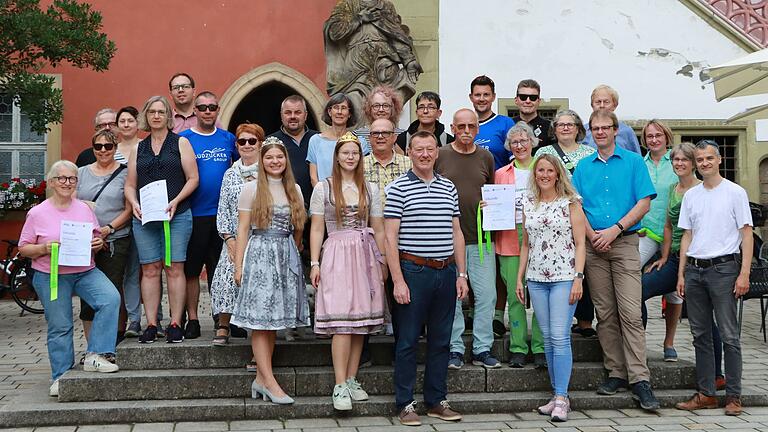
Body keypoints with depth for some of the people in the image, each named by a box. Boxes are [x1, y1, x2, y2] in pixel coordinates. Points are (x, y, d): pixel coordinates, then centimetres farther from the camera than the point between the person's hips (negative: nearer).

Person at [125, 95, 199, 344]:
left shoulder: (181, 143, 6)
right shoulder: (138, 148, 16)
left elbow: (193, 179, 0)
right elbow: (130, 184, 16)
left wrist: (175, 201, -13)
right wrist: (134, 203, -4)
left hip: (176, 216, -3)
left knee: (174, 269, -4)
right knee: (149, 270, 1)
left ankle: (175, 324, 0)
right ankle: (151, 325, 5)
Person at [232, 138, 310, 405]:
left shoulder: (294, 190, 12)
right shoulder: (251, 188, 1)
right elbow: (243, 229, -1)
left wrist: (293, 256, 12)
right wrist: (239, 266, -5)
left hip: (287, 257, 4)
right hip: (259, 254, -4)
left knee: (274, 321, 5)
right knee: (260, 320, -5)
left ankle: (260, 379, 11)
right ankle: (270, 382, -4)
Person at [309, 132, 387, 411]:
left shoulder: (370, 189, 13)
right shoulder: (323, 188, 4)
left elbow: (378, 230, 14)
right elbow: (317, 229, 2)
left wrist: (382, 261, 9)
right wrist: (315, 263, -4)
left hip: (365, 256, 4)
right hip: (337, 255, -3)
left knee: (361, 321, 3)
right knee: (341, 322, -11)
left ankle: (351, 380, 12)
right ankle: (340, 386, -10)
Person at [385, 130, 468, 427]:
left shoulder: (449, 188, 12)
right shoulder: (398, 188, -3)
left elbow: (456, 233, 16)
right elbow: (390, 237, -7)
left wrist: (461, 274, 10)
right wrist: (398, 280, -13)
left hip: (446, 273, 5)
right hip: (414, 271, -5)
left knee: (441, 341, 11)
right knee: (407, 341, 1)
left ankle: (437, 401, 21)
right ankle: (405, 404, 10)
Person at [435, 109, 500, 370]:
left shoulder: (486, 157, 10)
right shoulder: (440, 156, 2)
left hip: (481, 238, 2)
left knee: (486, 295, 2)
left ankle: (482, 350, 13)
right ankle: (454, 350, 13)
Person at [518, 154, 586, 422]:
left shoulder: (570, 202, 0)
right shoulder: (528, 204, 12)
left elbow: (580, 243, -3)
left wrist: (578, 278, -11)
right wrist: (520, 277, 12)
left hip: (564, 277, -4)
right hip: (536, 279, 4)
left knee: (560, 337, -9)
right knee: (548, 338, 6)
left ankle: (561, 398, -5)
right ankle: (557, 395, 13)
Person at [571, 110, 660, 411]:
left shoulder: (633, 162, 5)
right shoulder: (583, 167, 12)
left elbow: (644, 203, -2)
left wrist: (615, 229, -11)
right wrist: (592, 235, -7)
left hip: (625, 242, -3)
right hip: (593, 246, 3)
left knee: (631, 313, -10)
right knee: (605, 314, 5)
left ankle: (639, 379, -10)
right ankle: (616, 372, 12)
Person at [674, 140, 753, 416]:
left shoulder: (735, 192, -1)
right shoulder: (690, 196, 13)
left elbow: (746, 234, -3)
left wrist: (744, 274, -11)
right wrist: (681, 274, 11)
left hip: (723, 268, -5)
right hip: (694, 269, 5)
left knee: (729, 335, -2)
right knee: (701, 335, 8)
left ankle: (733, 396, 4)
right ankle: (706, 394, 15)